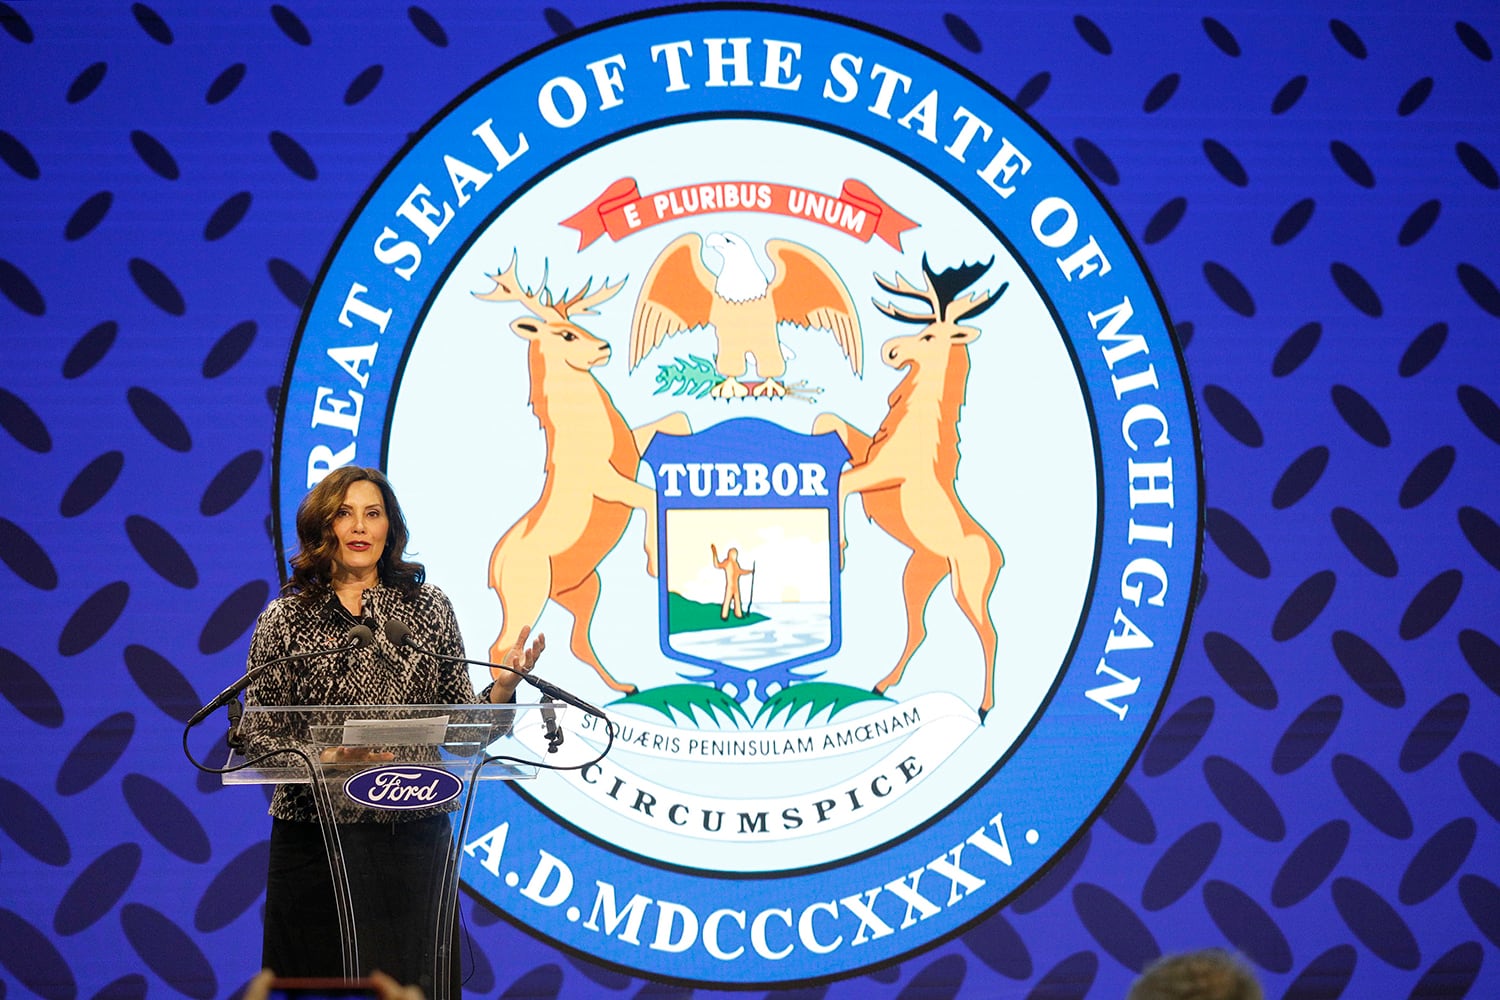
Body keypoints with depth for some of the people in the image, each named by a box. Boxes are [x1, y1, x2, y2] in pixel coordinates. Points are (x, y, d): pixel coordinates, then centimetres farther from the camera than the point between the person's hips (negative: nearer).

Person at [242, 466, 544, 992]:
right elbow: (256, 734, -1)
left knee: (412, 982, 1)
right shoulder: (286, 618, 4)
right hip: (316, 842, -1)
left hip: (415, 835, 1)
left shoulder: (429, 607, 9)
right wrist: (323, 756, -18)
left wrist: (500, 687, -11)